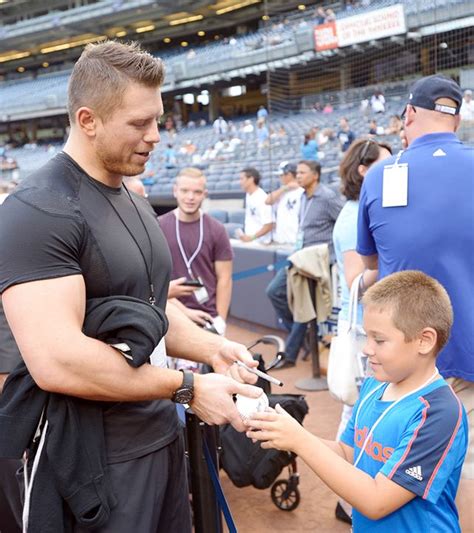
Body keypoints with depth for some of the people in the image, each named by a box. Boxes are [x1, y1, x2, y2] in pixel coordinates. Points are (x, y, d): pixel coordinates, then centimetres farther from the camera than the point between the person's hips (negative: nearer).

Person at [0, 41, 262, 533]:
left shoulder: (134, 203, 10)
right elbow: (55, 360, -28)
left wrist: (211, 348, 0)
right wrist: (187, 387, -20)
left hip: (161, 434, 8)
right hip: (99, 460, -8)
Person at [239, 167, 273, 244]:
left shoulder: (262, 198, -18)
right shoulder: (248, 195, 7)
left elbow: (269, 226, -18)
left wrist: (252, 237, -22)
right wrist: (245, 235, 10)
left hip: (259, 242, -7)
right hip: (248, 238, 7)